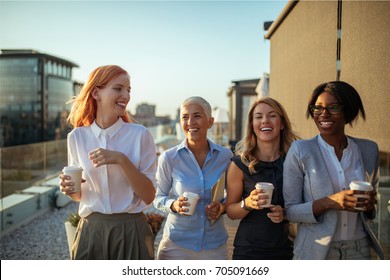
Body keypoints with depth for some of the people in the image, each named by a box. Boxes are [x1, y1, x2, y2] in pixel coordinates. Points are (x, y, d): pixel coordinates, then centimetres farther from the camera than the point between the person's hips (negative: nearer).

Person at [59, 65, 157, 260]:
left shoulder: (140, 135, -8)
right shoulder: (77, 137, 0)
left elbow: (148, 196, -10)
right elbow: (80, 195, 10)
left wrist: (122, 160, -21)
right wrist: (70, 189, -11)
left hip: (131, 231, -1)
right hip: (90, 231, 2)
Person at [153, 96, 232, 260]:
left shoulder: (225, 156, -4)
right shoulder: (168, 158, -8)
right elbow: (158, 198, 2)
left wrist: (223, 207, -11)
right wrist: (174, 205, -19)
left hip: (215, 244, 2)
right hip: (176, 244, -1)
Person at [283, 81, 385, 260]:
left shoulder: (368, 150, 1)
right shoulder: (300, 150, -9)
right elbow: (290, 210, -9)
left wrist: (369, 204, -10)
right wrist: (329, 202, -24)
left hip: (359, 250, 3)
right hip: (315, 251, -3)